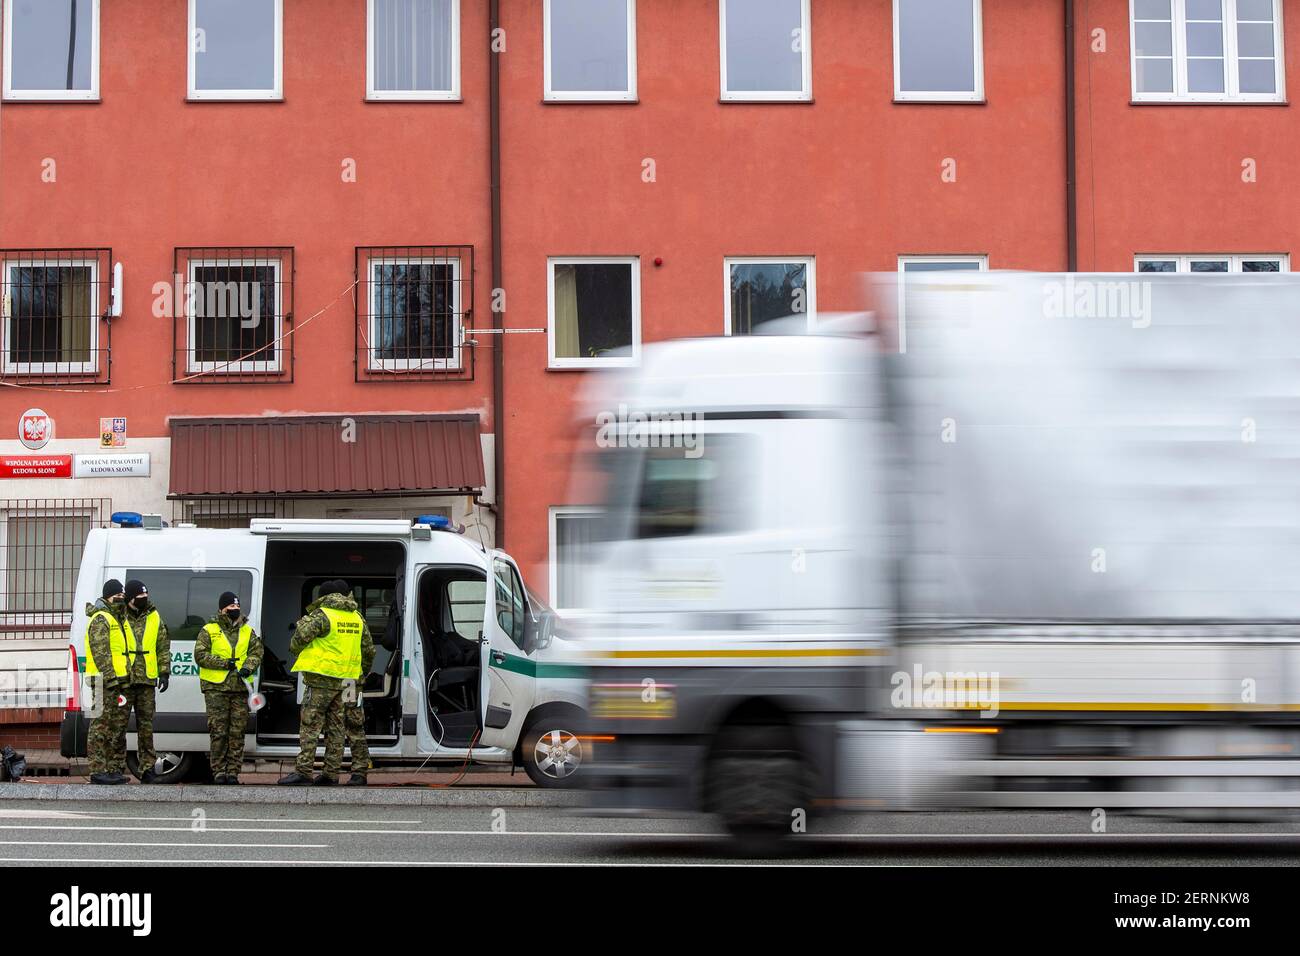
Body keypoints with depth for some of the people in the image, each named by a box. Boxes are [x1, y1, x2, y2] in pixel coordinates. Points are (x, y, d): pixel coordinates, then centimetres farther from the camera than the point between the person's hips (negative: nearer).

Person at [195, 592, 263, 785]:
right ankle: (219, 772, 3)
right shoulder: (209, 631, 3)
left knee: (237, 732, 2)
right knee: (218, 731, -3)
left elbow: (256, 652, 10)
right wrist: (225, 663, -11)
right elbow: (200, 655, -4)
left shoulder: (248, 632, 14)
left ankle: (233, 772, 7)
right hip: (216, 688, -3)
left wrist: (248, 667, -10)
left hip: (240, 688, 3)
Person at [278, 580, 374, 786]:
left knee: (310, 725, -6)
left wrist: (294, 650, 6)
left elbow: (300, 637, -17)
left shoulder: (322, 615, -10)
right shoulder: (357, 618, 12)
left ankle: (303, 771, -11)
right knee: (335, 728, 11)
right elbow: (369, 651, 18)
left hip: (321, 678, -7)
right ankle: (331, 774, 12)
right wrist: (362, 673, 31)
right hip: (345, 681, 7)